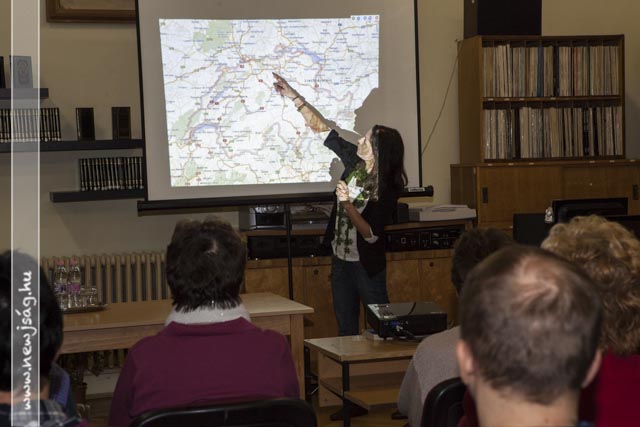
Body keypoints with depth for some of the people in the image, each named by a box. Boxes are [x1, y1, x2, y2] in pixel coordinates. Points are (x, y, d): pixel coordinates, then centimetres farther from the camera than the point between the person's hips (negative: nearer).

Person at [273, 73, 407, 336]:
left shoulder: (387, 191, -22)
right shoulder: (355, 162, -5)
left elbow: (371, 234, -24)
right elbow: (323, 128, 0)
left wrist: (347, 204, -33)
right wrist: (293, 96, 0)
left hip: (367, 265, -7)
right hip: (341, 258, 7)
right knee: (345, 327, 14)